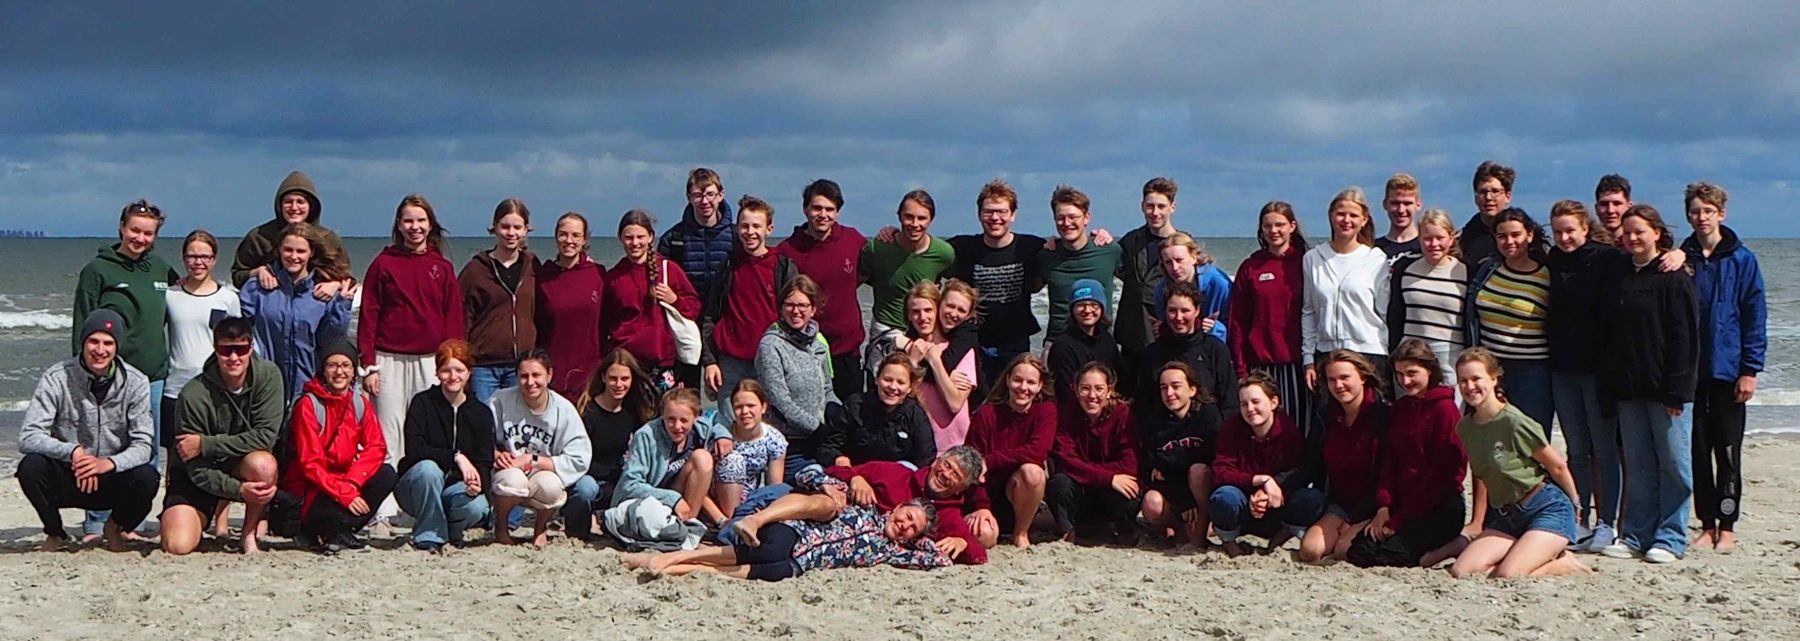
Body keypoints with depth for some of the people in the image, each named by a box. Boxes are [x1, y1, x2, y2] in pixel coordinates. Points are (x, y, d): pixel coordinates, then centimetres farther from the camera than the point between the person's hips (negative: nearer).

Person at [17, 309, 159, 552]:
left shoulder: (136, 383, -7)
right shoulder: (57, 378, -10)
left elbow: (143, 445, -13)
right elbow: (28, 437, -18)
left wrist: (108, 463, -33)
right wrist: (73, 452, -35)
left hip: (114, 479, 0)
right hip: (66, 479, 0)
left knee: (146, 477, -30)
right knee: (31, 466, -30)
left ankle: (116, 528, 6)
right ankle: (55, 532, 1)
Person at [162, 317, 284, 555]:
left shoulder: (268, 375, -15)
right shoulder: (194, 395, -20)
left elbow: (265, 437, -20)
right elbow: (197, 470, -18)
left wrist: (205, 444, -23)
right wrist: (239, 490, -31)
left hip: (241, 468, 1)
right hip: (198, 476, -1)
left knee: (263, 464, -35)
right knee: (178, 546, -21)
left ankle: (251, 534, -9)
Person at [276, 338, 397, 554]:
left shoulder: (360, 403, 5)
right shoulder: (308, 405, -13)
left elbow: (376, 447, -5)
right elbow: (310, 463, -19)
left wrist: (351, 482, -23)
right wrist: (345, 494, -28)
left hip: (343, 479, 7)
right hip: (309, 490, -6)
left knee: (387, 475, -19)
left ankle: (336, 531, -12)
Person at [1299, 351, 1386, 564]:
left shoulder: (1381, 415, -14)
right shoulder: (1327, 416, 5)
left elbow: (1384, 476, -15)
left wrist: (1352, 522, -15)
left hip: (1372, 506, -5)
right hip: (1340, 502, 6)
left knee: (1344, 549, -29)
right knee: (1310, 550, -17)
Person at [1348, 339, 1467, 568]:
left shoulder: (1444, 408, -8)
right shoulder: (1397, 410, 16)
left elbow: (1443, 471, -13)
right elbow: (1388, 463, 11)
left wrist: (1399, 520, -14)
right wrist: (1383, 508, -7)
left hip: (1439, 508, -8)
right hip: (1402, 504, 8)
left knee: (1382, 555, -25)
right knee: (1358, 551, -13)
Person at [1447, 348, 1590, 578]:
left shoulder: (1514, 423, -18)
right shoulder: (1465, 428, 3)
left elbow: (1558, 467, -7)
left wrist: (1575, 506, 6)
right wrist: (1476, 524, 18)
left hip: (1548, 509, -7)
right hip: (1505, 516, 7)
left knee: (1507, 576, -27)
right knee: (1460, 572, -12)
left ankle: (1564, 562, 4)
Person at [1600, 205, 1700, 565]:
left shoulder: (1673, 278, -6)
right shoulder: (1621, 279, 12)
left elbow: (1685, 337, -11)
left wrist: (1677, 390, -16)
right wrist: (1610, 388, 8)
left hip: (1665, 388, -6)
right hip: (1629, 389, 6)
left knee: (1673, 465, 1)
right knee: (1638, 467, 9)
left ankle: (1670, 539, 6)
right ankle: (1636, 536, 14)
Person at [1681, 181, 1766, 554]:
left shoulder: (1741, 260, -2)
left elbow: (1755, 317, -2)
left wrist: (1749, 370, -8)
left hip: (1726, 369, -3)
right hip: (1688, 370, 3)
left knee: (1728, 452, 3)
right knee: (1697, 450, 6)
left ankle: (1727, 527, 10)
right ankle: (1707, 524, 15)